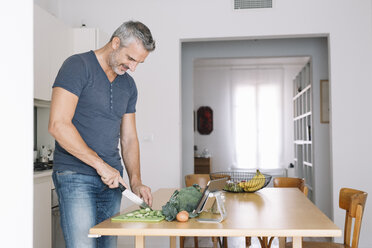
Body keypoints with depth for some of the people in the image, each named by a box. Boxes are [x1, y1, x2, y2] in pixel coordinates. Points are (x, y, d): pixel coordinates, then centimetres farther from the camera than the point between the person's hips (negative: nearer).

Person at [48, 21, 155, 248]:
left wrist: (136, 181, 2)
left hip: (111, 178, 7)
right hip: (76, 176, -6)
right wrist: (100, 164, -16)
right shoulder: (78, 66, -7)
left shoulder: (128, 85, 14)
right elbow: (58, 125, -17)